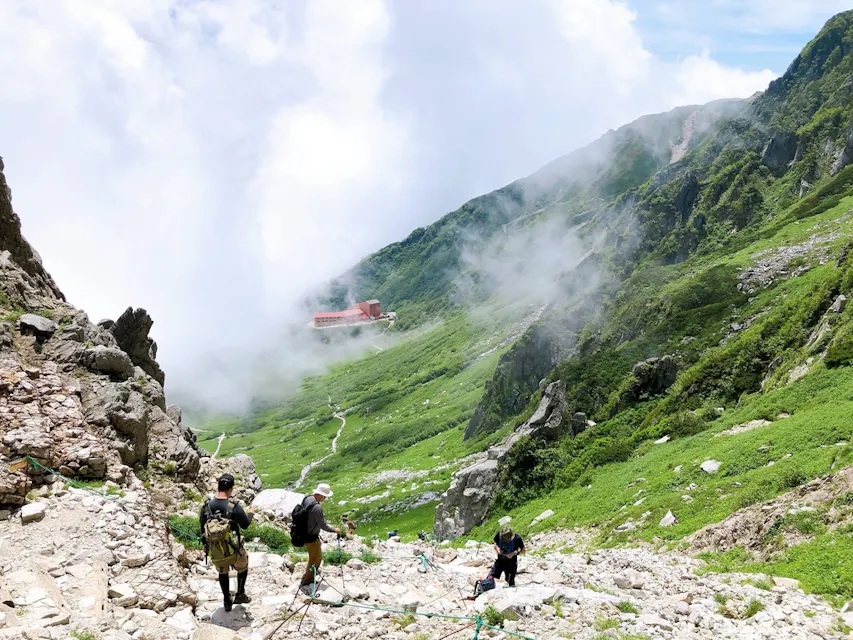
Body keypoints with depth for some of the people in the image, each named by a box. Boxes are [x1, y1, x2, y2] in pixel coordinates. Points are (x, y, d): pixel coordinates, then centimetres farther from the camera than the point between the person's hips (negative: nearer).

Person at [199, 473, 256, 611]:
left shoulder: (206, 506, -16)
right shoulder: (234, 507, -25)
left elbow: (202, 524, 0)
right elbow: (245, 525, -7)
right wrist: (251, 513, 12)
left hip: (215, 552, 3)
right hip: (233, 551, -3)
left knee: (222, 572, 29)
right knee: (243, 567, 28)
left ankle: (227, 602, 40)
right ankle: (240, 596, 36)